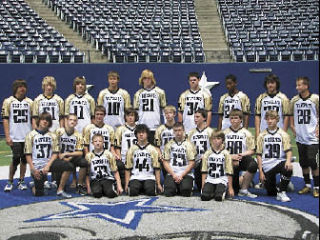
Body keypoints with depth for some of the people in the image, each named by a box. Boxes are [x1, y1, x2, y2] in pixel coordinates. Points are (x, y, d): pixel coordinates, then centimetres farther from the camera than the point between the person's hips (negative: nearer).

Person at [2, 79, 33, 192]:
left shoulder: (30, 102, 9)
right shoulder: (8, 101, 2)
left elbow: (33, 119, 11)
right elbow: (5, 120, -1)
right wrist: (7, 136, -7)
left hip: (27, 136, 3)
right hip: (15, 137, -3)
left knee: (24, 159, 5)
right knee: (16, 159, -7)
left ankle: (21, 181, 17)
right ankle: (10, 182, 9)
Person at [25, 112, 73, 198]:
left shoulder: (52, 136, 8)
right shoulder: (31, 135, 2)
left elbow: (55, 153, 1)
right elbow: (28, 154, -1)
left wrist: (48, 165, -14)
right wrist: (33, 170, -10)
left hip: (49, 162, 2)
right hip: (37, 166, -2)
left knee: (68, 166, -26)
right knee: (39, 193, -7)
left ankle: (60, 190, -14)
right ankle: (34, 185, 29)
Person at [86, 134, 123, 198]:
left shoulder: (109, 155, 3)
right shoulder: (89, 156, 5)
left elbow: (115, 171, 3)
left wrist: (119, 186, -5)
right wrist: (88, 187, 0)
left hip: (107, 178, 0)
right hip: (95, 180, 0)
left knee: (111, 194, -29)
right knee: (97, 193, -32)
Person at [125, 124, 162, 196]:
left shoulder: (152, 149, 7)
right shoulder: (131, 149, 10)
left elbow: (157, 168, 5)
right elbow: (128, 168, 9)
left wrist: (158, 184, -2)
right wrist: (126, 184, 1)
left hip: (149, 177, 0)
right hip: (135, 177, 0)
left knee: (150, 191, -29)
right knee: (133, 191, -29)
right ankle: (140, 188, 3)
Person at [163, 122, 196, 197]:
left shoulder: (189, 144, 4)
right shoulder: (169, 145, 11)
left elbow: (191, 163, -1)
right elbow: (165, 162, 6)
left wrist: (182, 175, -11)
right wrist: (173, 174, -8)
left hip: (186, 174, -1)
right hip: (171, 174, 1)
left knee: (185, 192, -27)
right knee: (168, 193, -23)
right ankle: (176, 188, 11)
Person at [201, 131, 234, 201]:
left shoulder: (226, 154, 1)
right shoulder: (207, 154, 6)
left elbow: (229, 172, 1)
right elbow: (204, 171, 7)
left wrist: (230, 188, -1)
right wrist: (203, 186, 0)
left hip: (222, 180, -1)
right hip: (210, 180, 1)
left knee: (218, 197, -27)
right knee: (204, 196, -24)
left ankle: (223, 190, 5)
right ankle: (213, 191, 5)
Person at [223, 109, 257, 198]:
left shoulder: (246, 133, 7)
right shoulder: (225, 133, 10)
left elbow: (251, 150, 2)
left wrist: (241, 155, -15)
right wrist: (231, 157, -14)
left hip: (243, 159, 1)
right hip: (229, 160, 0)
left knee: (253, 165, -36)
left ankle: (243, 190, -18)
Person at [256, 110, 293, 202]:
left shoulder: (283, 134, 5)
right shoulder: (262, 136, 7)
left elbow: (288, 150, -6)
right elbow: (259, 155, 5)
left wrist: (288, 161, -28)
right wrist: (260, 171, -3)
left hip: (279, 162, -1)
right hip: (267, 166, 1)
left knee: (288, 169, -36)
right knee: (271, 193, -2)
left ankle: (281, 192, -20)